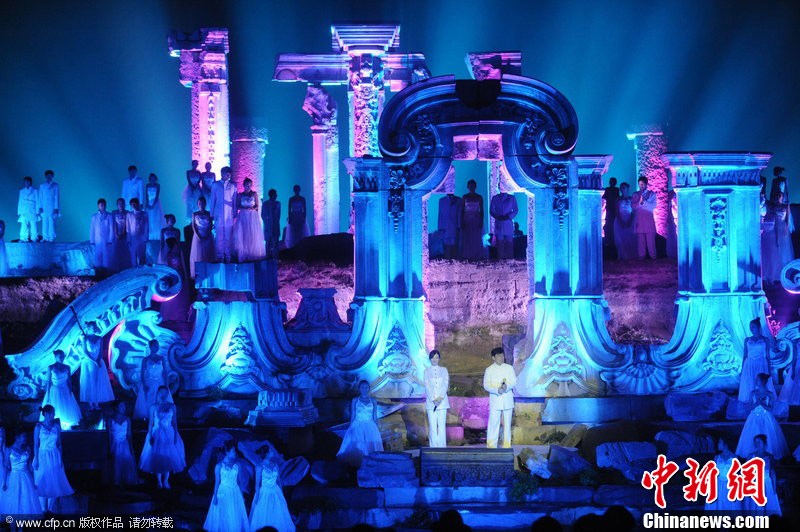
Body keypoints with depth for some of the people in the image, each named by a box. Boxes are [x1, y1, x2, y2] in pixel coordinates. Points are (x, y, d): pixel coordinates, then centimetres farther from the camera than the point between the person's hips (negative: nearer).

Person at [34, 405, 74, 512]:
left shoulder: (56, 426, 4)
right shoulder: (39, 426, -5)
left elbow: (59, 443, 8)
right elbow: (36, 444, -5)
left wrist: (60, 459, 4)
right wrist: (36, 460, -10)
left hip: (54, 457, 3)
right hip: (43, 456, -3)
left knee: (55, 484, 5)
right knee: (43, 484, 1)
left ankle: (50, 508, 17)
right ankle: (44, 510, 9)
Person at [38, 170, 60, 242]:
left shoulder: (55, 185, 7)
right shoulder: (42, 186, 14)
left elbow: (57, 197, 3)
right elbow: (40, 197, 12)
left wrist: (56, 208, -5)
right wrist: (40, 207, 2)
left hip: (52, 208, -2)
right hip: (44, 208, 2)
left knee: (52, 223, -10)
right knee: (44, 224, -4)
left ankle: (52, 238, -9)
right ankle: (45, 238, -3)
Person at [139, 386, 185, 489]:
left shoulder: (172, 406, 2)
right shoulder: (154, 407, 1)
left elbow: (175, 423, 3)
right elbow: (151, 423, 1)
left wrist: (175, 436, -3)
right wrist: (150, 436, -6)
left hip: (169, 435, 1)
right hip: (157, 435, -1)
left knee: (168, 457, 0)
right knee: (157, 457, 0)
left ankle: (166, 481, 8)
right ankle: (159, 481, 8)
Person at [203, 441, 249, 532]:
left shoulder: (237, 465, 4)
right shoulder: (219, 465, -5)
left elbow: (239, 481, 8)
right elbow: (217, 482, -4)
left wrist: (242, 495, 7)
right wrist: (215, 496, -8)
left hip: (235, 494, 3)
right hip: (223, 493, -3)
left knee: (235, 518, 3)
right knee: (223, 517, 1)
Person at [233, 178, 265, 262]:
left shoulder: (254, 194, 7)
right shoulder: (240, 195, 8)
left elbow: (257, 206, 5)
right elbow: (237, 207, 5)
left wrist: (252, 209, -15)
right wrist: (244, 208, -14)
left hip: (253, 217, 0)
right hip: (243, 217, 0)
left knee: (253, 236, -3)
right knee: (242, 236, -5)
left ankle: (253, 255, 2)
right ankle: (243, 256, -3)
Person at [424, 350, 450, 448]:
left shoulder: (444, 370, 9)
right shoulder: (427, 371, 8)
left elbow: (446, 384, 1)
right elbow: (427, 386, 0)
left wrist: (440, 398, -12)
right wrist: (433, 399, -12)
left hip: (442, 401, 0)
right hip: (431, 402, 0)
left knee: (442, 425, -4)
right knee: (432, 425, -4)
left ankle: (442, 446, -2)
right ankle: (433, 447, -2)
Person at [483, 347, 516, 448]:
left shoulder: (509, 368, 8)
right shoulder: (489, 370, 4)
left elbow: (514, 382, 3)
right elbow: (486, 385, -2)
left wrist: (507, 386, -19)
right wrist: (497, 390, -19)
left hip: (507, 400, 2)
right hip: (495, 400, -2)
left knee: (507, 423, 5)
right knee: (493, 423, -7)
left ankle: (507, 446, 11)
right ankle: (491, 446, -4)